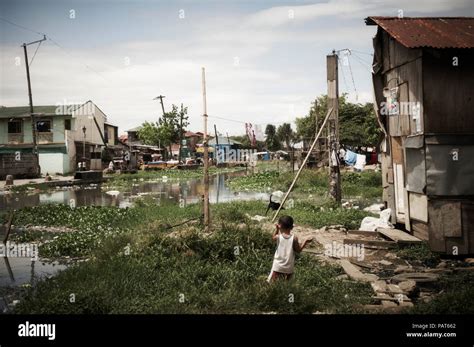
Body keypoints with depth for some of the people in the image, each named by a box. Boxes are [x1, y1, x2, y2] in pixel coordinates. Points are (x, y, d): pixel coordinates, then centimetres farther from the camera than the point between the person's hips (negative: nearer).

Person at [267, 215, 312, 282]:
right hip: (289, 267, 0)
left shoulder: (278, 237, -12)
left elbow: (273, 237, 12)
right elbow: (298, 250, -4)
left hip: (278, 266, 0)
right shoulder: (294, 238, -14)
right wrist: (306, 242, 2)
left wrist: (276, 229, 12)